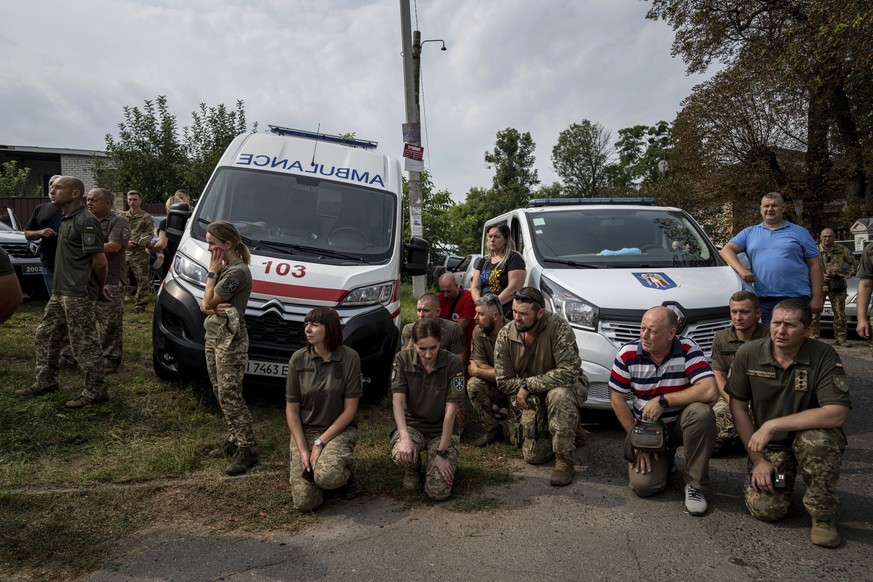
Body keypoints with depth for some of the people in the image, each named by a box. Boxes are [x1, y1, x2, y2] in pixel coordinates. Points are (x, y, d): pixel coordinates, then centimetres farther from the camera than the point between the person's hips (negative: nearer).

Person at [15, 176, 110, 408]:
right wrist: (99, 287, 14)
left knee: (84, 344, -3)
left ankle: (96, 391, 8)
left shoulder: (85, 221, -17)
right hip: (60, 291, 10)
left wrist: (99, 289, -5)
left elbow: (99, 261, -19)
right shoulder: (66, 220, 15)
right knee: (46, 335, 19)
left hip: (79, 294, -10)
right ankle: (46, 381, 32)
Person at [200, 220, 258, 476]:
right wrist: (214, 308, -13)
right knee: (222, 395, 14)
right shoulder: (224, 268, 12)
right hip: (213, 337, 10)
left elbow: (208, 301, -15)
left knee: (230, 397, -6)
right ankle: (234, 440, 26)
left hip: (230, 341, -10)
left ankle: (248, 450, 2)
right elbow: (204, 305, 10)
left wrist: (212, 272, -7)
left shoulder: (237, 272, -18)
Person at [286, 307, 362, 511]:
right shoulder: (298, 359, -5)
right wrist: (303, 450, -12)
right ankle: (315, 466, 19)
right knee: (304, 501, -13)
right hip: (304, 431, 2)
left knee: (328, 476, -33)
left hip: (339, 430, -2)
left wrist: (320, 443, -16)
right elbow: (292, 409, -1)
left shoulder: (349, 358, -11)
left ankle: (346, 473, 4)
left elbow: (350, 409, -10)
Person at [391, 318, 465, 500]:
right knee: (401, 454, -34)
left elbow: (451, 411, -16)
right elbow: (397, 401, -16)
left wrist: (442, 453, -19)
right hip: (412, 424, 1)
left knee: (438, 492, -17)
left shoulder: (453, 363, -15)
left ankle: (448, 464, 19)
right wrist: (405, 437, -32)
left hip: (442, 430, -1)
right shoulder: (402, 359, -10)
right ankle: (413, 469, 5)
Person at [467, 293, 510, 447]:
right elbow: (479, 365, -9)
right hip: (495, 388, 5)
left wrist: (478, 371, -16)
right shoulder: (479, 331, -7)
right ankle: (492, 428, -6)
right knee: (473, 385, -23)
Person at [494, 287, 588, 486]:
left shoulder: (558, 327, -27)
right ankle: (569, 430, 29)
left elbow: (569, 372, -33)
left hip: (566, 387, -4)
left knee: (558, 395, -39)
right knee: (533, 456, -1)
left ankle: (564, 461, -20)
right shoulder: (505, 335, -14)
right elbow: (503, 381, -7)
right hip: (532, 399, 4)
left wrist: (527, 384, -27)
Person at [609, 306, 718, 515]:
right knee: (643, 485, -18)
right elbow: (617, 399, -7)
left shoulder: (688, 349, -18)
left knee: (701, 412, -34)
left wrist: (663, 400, -26)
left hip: (680, 423, -1)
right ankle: (664, 457, 20)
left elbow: (710, 391, -30)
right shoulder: (628, 353, -14)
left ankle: (695, 484, -13)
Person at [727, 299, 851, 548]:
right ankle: (781, 478, 18)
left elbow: (838, 414, -27)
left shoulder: (824, 356, -16)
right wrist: (757, 459, -8)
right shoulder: (748, 354, -10)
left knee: (818, 440, -37)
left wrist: (772, 425, -28)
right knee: (765, 509, -18)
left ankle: (823, 516, -11)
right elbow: (738, 408, -4)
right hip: (769, 445, 1)